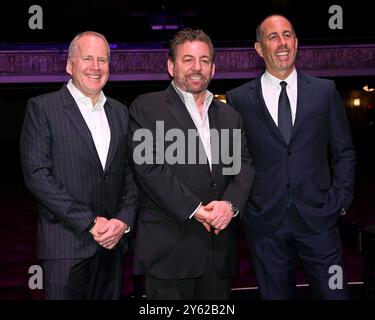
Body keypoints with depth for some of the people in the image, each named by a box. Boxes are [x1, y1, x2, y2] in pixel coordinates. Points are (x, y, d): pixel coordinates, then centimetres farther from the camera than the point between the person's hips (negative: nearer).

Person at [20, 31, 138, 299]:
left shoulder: (120, 112, 12)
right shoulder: (42, 108, -3)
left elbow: (130, 173, 11)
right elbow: (37, 174, -11)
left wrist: (124, 220, -5)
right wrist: (90, 223, -14)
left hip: (112, 241, 5)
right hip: (65, 244, -4)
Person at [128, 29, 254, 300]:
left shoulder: (229, 115, 17)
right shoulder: (146, 107, 0)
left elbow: (244, 166, 8)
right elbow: (149, 167, -10)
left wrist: (230, 203, -11)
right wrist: (194, 209, -15)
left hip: (219, 248, 5)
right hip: (169, 247, -4)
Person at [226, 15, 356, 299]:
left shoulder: (325, 91, 5)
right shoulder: (239, 99, 2)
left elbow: (344, 152, 8)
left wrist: (339, 200, 1)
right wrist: (241, 203, -1)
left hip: (318, 217, 1)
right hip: (265, 222, 0)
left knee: (333, 292, 5)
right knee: (275, 294, 12)